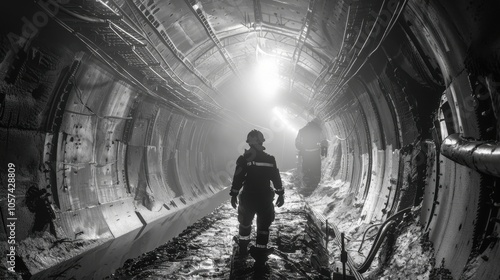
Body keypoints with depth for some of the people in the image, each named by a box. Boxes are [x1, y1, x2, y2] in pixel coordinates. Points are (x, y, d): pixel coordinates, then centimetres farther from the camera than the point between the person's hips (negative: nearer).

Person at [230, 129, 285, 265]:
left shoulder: (244, 159, -8)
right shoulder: (270, 159, 0)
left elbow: (238, 178, -10)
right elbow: (276, 179, 3)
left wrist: (234, 194, -2)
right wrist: (281, 194, 12)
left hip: (248, 198, 0)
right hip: (265, 199, 0)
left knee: (245, 223, 21)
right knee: (263, 226, 9)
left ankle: (243, 248, 36)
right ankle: (260, 255, 6)